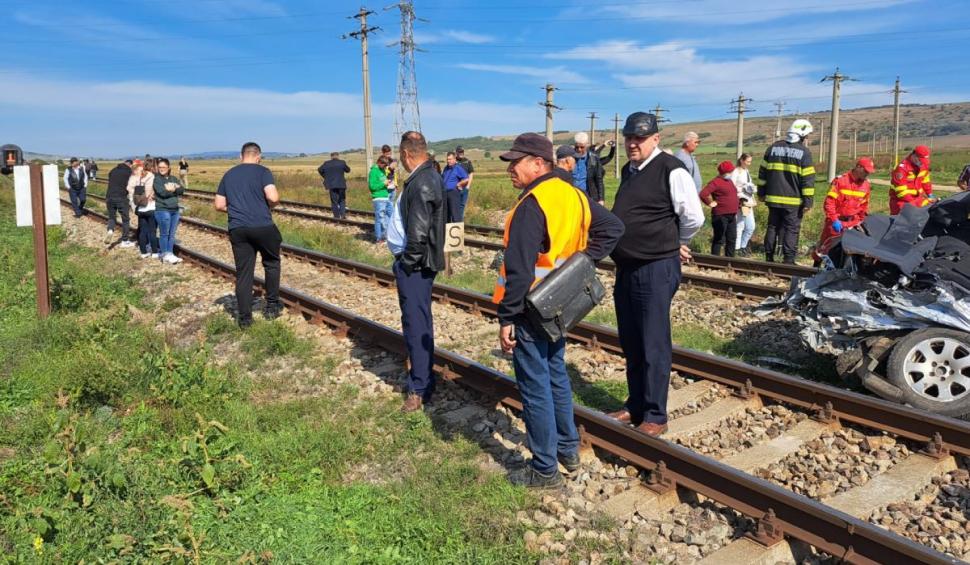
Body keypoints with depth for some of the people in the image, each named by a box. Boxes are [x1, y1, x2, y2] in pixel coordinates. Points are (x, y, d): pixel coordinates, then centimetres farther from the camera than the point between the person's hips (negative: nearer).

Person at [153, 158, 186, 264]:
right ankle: (165, 255, 5)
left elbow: (182, 190, -1)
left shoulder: (174, 179, 13)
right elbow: (162, 192, -19)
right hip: (162, 210, -6)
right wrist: (174, 189, -7)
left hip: (175, 210, 6)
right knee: (164, 234, -1)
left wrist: (172, 188, -15)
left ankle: (170, 254, 18)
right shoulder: (156, 179, -4)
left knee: (172, 234, 10)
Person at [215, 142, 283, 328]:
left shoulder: (228, 175, 12)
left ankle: (245, 318, 8)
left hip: (237, 229, 4)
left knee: (243, 272, 6)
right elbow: (273, 198, -15)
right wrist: (269, 205, 6)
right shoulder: (262, 171, -2)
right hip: (263, 226, -3)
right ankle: (272, 306, 22)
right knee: (271, 263, 18)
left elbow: (219, 205, 11)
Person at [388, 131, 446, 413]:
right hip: (415, 262, 11)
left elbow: (419, 233, -24)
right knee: (417, 320, 20)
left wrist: (409, 263, -13)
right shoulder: (427, 176, 11)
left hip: (415, 264, -11)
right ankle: (421, 373, 35)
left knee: (416, 323, -5)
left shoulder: (422, 183, -20)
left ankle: (420, 388, 3)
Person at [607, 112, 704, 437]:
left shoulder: (671, 170, -13)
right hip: (626, 268, 8)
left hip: (656, 270, -8)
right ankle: (635, 406, 29)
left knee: (653, 346, 0)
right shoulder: (628, 171, 12)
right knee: (630, 344, 15)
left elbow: (694, 217, -13)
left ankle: (655, 416, 12)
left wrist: (677, 244, 3)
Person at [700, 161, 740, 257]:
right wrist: (710, 203, -15)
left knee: (732, 239, 13)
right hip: (720, 216, -9)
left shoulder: (729, 181, 15)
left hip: (732, 216, 9)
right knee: (719, 240, -3)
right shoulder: (716, 182, -14)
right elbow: (703, 194, -26)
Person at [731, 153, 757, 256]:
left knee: (751, 227, 9)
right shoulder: (736, 172, -10)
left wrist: (753, 189, 5)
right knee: (740, 226, -3)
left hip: (748, 203, 8)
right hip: (739, 203, -8)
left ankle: (743, 246, 25)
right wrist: (744, 189, -19)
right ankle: (737, 248, 9)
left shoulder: (747, 171, 15)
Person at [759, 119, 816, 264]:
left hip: (773, 198, 5)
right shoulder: (804, 152, -6)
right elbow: (808, 179, -8)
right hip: (793, 201, -4)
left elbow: (763, 172, 12)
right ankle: (788, 260, -3)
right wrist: (808, 201, -6)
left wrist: (762, 192, 19)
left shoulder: (774, 147, 8)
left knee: (772, 228, 12)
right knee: (791, 230, 0)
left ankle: (769, 257, 16)